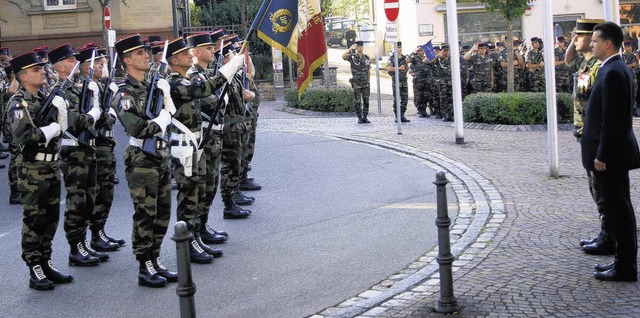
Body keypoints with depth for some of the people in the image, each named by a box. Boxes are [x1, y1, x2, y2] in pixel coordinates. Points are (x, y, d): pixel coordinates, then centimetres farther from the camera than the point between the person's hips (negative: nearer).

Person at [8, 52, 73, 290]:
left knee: (51, 218, 13)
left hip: (52, 166, 8)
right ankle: (35, 271, 6)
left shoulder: (46, 99, 13)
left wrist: (60, 109, -3)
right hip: (33, 170, -8)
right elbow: (22, 135, -25)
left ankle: (46, 264, 23)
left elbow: (61, 126, 15)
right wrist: (51, 129, -15)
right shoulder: (19, 103, -12)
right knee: (34, 220, -1)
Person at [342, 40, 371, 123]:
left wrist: (368, 81, 12)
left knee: (366, 101, 3)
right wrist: (350, 48, -25)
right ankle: (359, 118, 7)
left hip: (365, 83, 3)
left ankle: (365, 117, 11)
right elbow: (343, 56, -23)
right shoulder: (352, 57, -2)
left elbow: (368, 70, 14)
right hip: (356, 83, -3)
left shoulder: (367, 58, 9)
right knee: (358, 102, 0)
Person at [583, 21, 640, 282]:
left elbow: (612, 119, -22)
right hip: (614, 153, 10)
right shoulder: (617, 69, 14)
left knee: (618, 210, -3)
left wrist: (601, 155, -20)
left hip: (610, 155, -10)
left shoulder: (613, 73, -18)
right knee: (618, 209, 15)